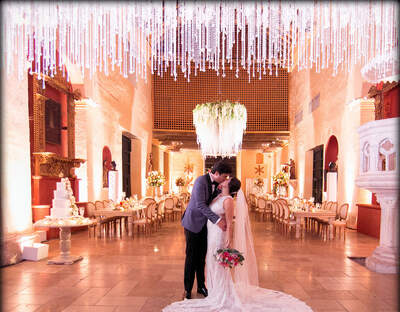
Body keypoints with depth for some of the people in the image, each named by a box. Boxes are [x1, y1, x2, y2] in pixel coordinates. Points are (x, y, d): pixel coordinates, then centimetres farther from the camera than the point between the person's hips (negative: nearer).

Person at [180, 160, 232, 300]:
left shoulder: (216, 183, 2)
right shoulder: (201, 181, -21)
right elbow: (200, 205, -28)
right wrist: (217, 220, -31)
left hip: (205, 224, 6)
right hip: (193, 223, -6)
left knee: (202, 256, 13)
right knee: (191, 257, 4)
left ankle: (201, 286, 27)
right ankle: (187, 289, 18)